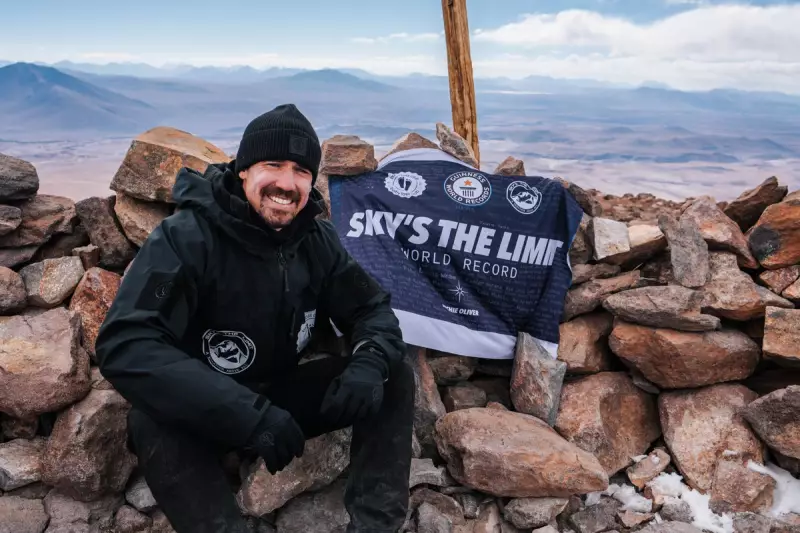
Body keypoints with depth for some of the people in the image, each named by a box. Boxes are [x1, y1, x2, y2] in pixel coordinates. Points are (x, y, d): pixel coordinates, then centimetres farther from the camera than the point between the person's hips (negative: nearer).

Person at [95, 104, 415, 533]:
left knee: (393, 375, -12)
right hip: (201, 416, -4)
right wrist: (247, 414, -41)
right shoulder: (185, 237, -22)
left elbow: (371, 309, 1)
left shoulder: (318, 240, -6)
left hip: (281, 397, 5)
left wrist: (370, 363, -25)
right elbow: (125, 345, -32)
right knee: (154, 420, -37)